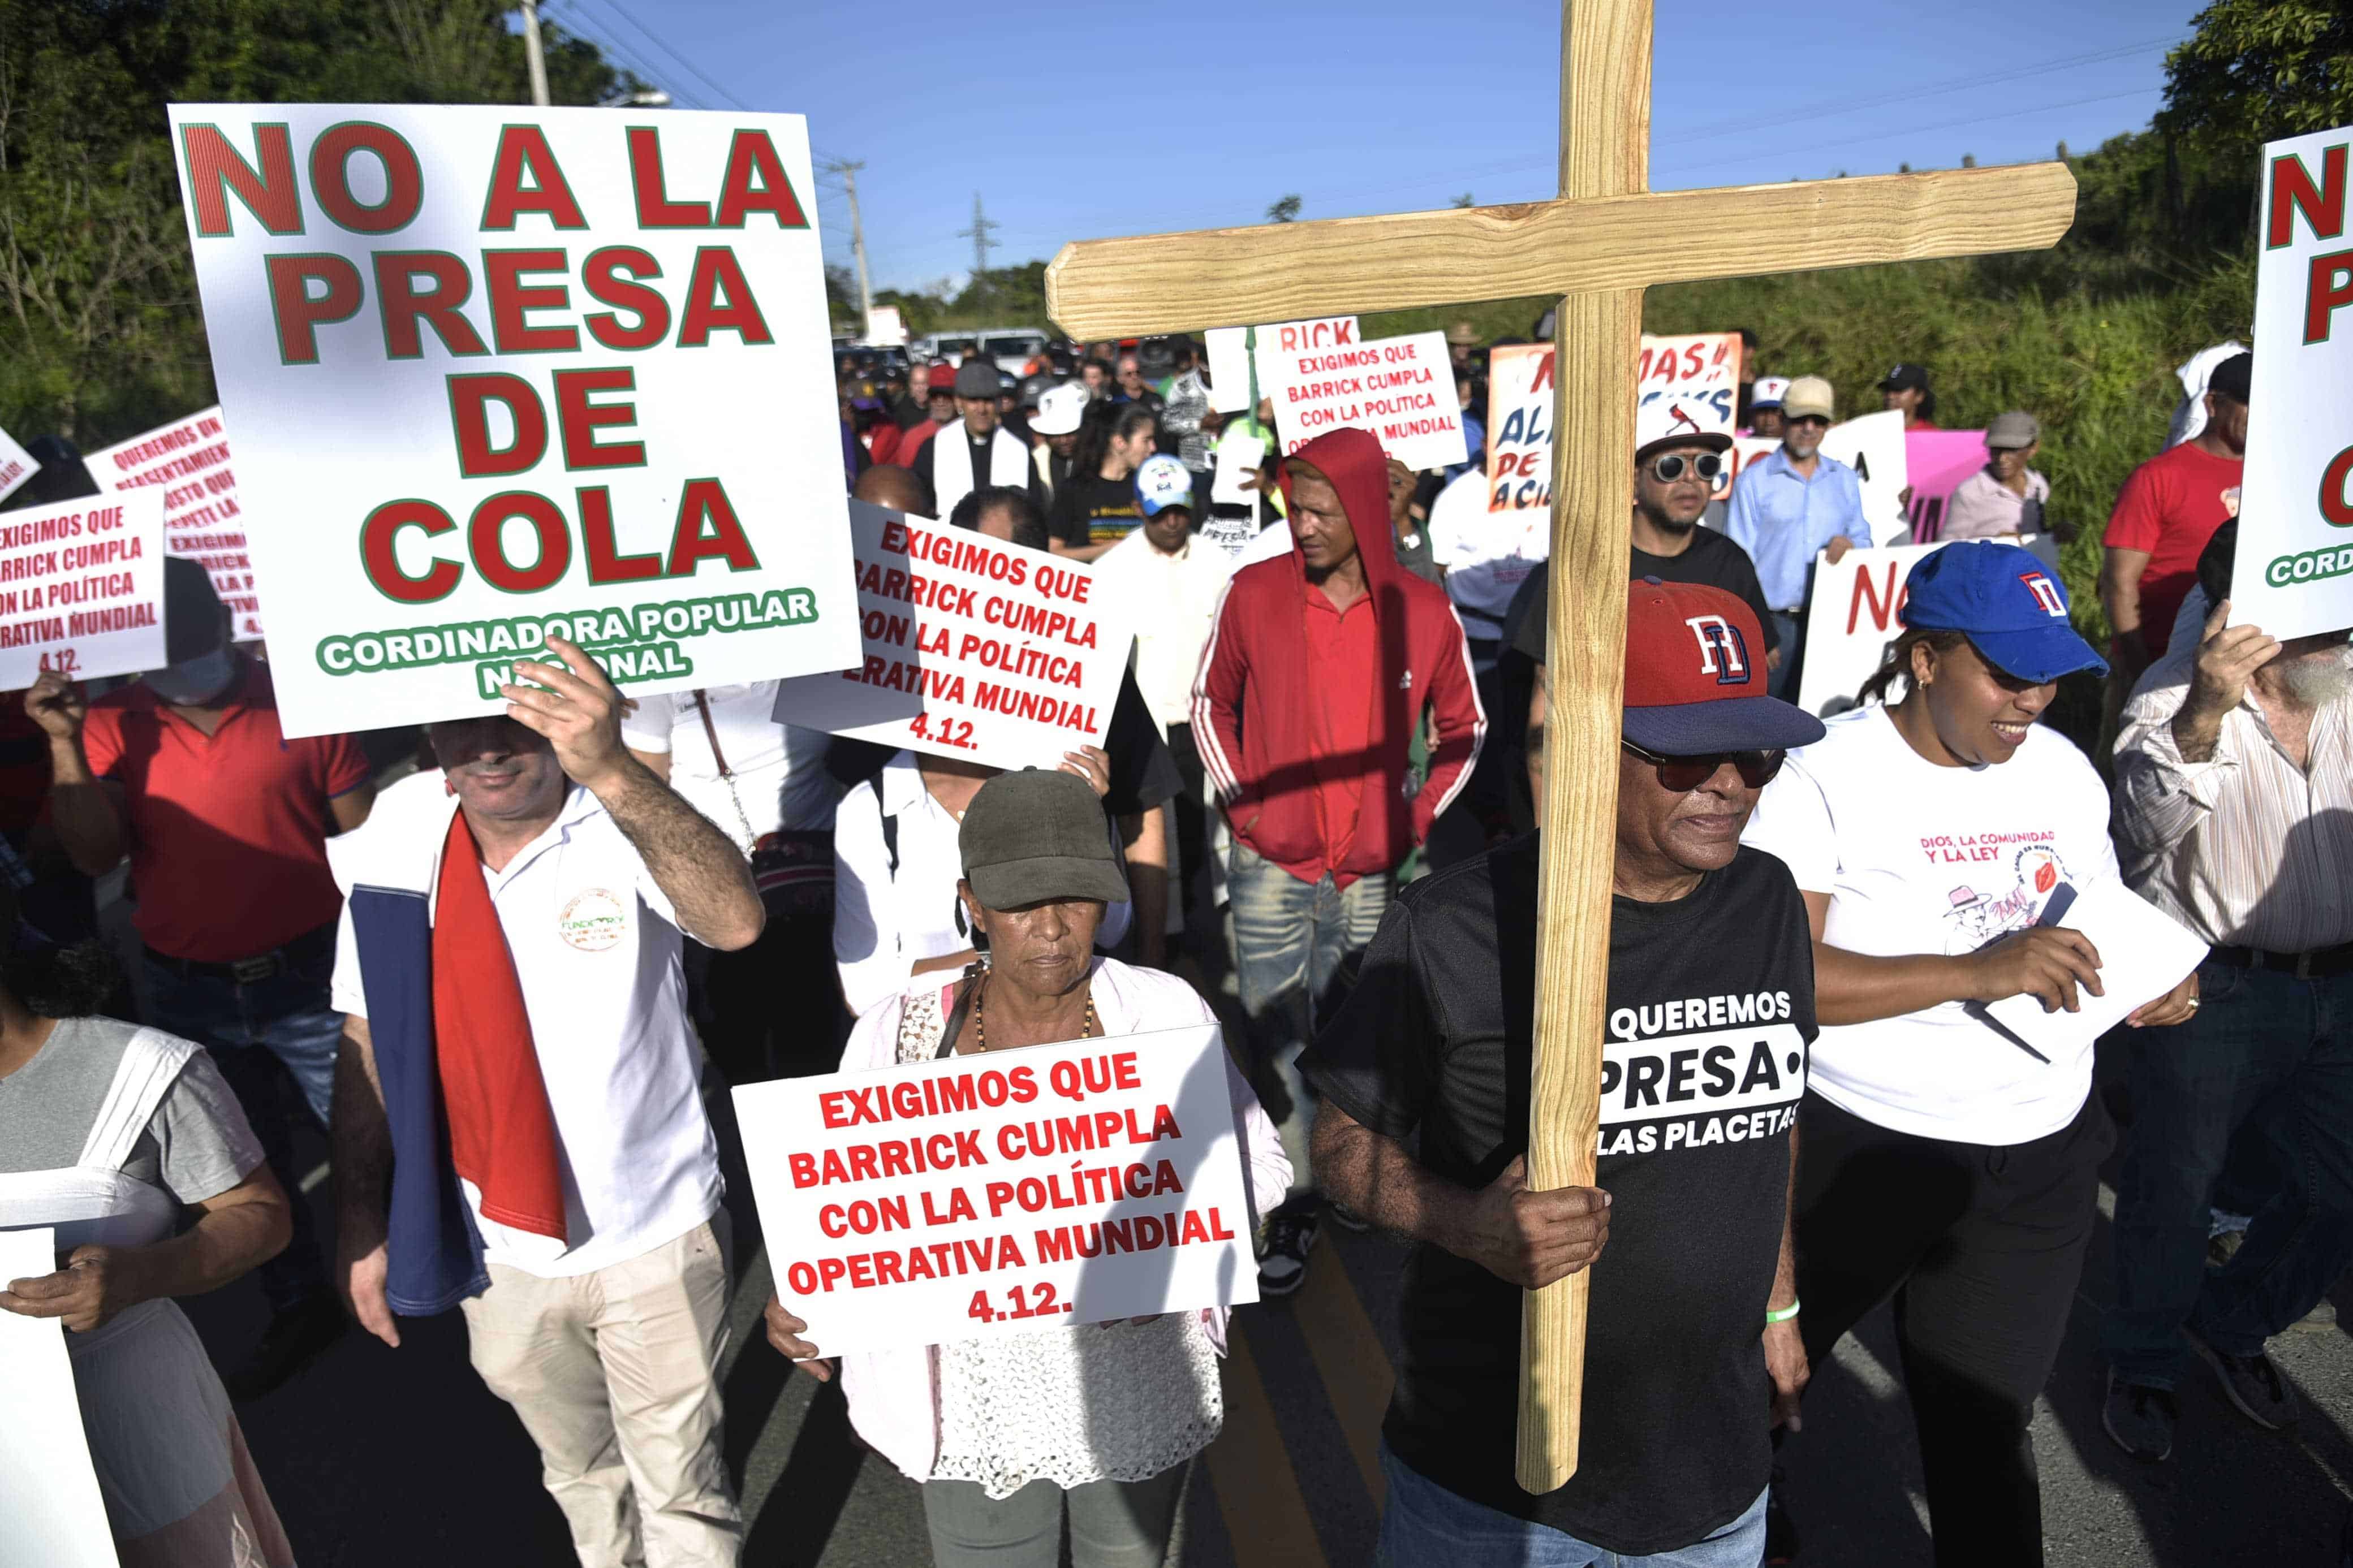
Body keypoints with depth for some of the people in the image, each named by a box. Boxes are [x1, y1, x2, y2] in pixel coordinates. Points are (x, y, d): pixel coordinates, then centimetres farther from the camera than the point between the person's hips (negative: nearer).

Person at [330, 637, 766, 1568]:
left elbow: (735, 921, -42)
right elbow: (367, 1042, 0)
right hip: (495, 1246, 4)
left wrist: (612, 772, -54)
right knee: (581, 1478, 27)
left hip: (652, 1238, -4)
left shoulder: (623, 825, -20)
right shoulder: (395, 843, -8)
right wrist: (362, 1228, 2)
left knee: (682, 1493, 13)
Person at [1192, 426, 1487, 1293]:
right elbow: (1211, 704, 8)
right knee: (1278, 1048, 3)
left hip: (1369, 874, 1)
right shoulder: (1253, 594, -5)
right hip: (1270, 869, -1)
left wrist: (1418, 819, 1)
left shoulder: (1425, 612, -3)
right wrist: (1241, 801, -2)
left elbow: (1464, 728, 11)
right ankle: (1293, 1207, 18)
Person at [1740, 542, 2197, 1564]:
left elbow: (2099, 924, 18)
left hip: (2039, 1161, 4)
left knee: (1986, 1425, 18)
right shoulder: (1824, 776, -16)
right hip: (1855, 1146, -4)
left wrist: (2149, 986, -4)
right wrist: (1976, 974, -31)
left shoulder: (2064, 768, 5)